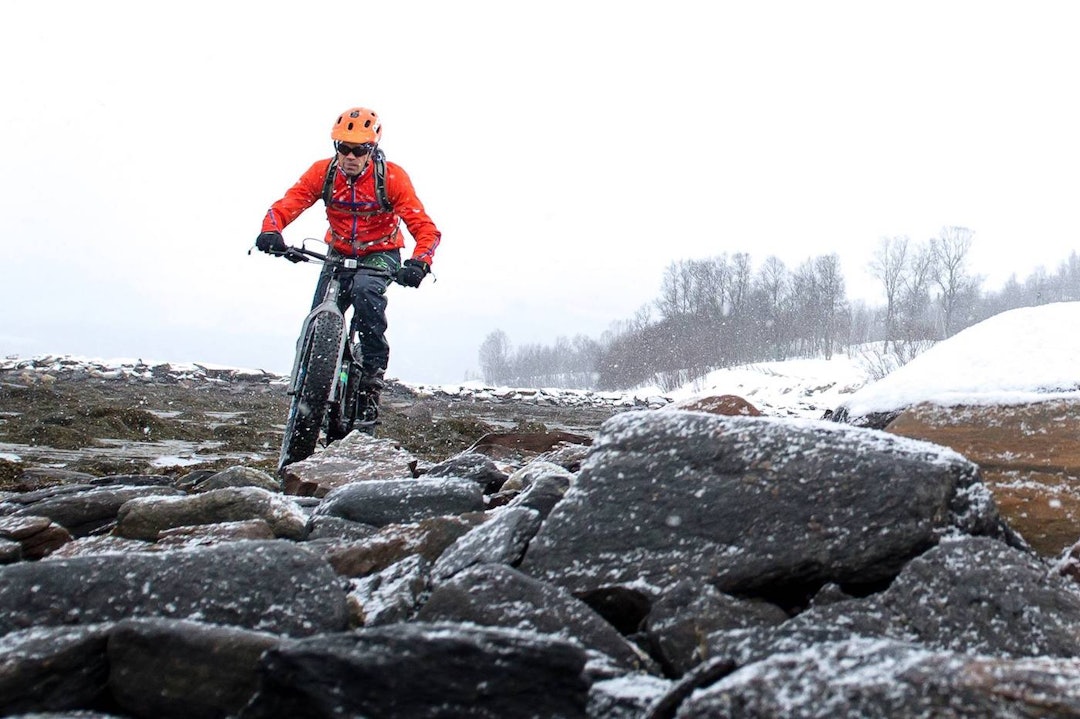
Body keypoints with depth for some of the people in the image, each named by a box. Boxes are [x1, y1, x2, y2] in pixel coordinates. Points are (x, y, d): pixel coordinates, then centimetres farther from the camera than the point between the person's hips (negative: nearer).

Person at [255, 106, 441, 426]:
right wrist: (270, 230, -44)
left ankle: (372, 375, -23)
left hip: (380, 255, -3)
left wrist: (418, 263, -45)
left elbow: (425, 228, -25)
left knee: (364, 290, -35)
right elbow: (286, 204, -21)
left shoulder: (391, 177, -20)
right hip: (338, 254, 3)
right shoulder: (323, 172, -12)